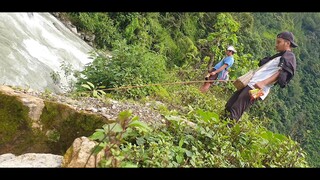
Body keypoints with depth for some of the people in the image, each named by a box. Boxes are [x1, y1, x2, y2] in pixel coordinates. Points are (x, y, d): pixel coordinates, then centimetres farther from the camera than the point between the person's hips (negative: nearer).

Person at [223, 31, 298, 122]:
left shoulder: (289, 57, -2)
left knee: (233, 114, -17)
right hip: (251, 84, 10)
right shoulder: (279, 56, 28)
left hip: (257, 88, -10)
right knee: (229, 106, 11)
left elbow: (282, 73, -18)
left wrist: (263, 83, -33)